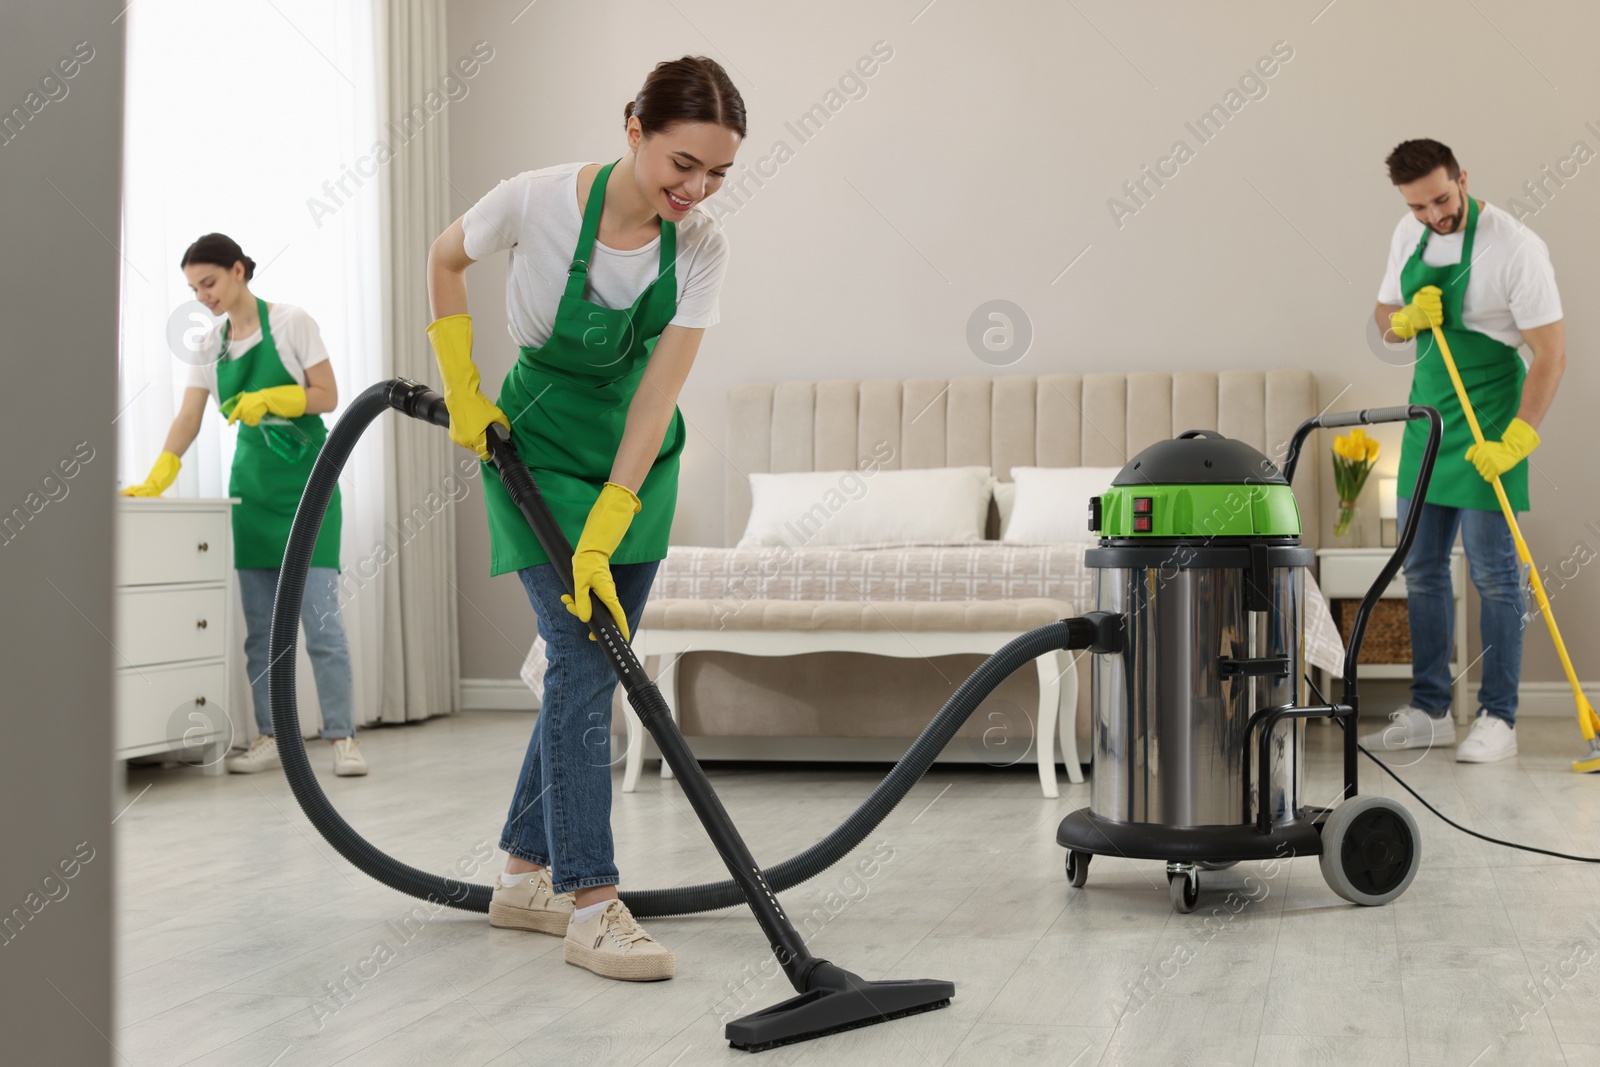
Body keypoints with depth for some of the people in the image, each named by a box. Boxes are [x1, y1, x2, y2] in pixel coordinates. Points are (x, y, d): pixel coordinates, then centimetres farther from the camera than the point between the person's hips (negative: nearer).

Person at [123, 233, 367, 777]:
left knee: (319, 617, -9)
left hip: (305, 481, -5)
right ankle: (269, 737, 11)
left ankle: (342, 737, -6)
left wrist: (269, 398, -21)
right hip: (251, 482, 5)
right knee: (259, 624, 5)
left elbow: (328, 397, -6)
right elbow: (188, 418, 1)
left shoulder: (291, 323, -5)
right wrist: (156, 479, -12)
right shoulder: (210, 346, 8)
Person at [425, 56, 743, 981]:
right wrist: (461, 387, -3)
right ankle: (591, 903, -10)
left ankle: (526, 875, 20)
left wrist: (601, 537, -25)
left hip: (637, 458, 4)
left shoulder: (702, 247, -16)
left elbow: (657, 395, -21)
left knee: (597, 666, 6)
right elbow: (446, 257, -1)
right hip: (537, 446, -4)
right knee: (583, 661, -13)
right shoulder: (539, 202, -23)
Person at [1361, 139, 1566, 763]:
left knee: (1492, 569, -5)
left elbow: (1551, 352, -17)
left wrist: (1516, 440, -23)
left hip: (1488, 422, -7)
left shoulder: (1515, 247, -17)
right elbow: (1385, 318, 16)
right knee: (1421, 568, 9)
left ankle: (1498, 718, 5)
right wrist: (1408, 320, -9)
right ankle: (1429, 712, 19)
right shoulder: (1409, 236, 4)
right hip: (1427, 409, 7)